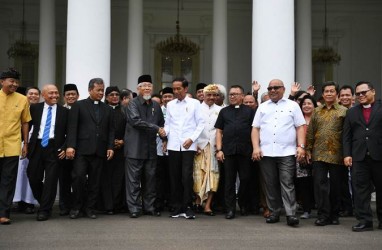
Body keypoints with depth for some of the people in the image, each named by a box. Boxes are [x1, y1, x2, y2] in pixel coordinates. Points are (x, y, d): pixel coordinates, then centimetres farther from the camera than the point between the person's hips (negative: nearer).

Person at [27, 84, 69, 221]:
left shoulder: (64, 111, 4)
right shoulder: (35, 108, 8)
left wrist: (65, 148, -7)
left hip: (54, 148, -2)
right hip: (37, 147, 2)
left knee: (51, 180, -3)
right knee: (34, 178, 3)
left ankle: (45, 210, 7)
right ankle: (45, 204, 26)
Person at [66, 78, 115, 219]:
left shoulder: (107, 109, 16)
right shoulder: (79, 105, 5)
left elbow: (110, 130, 13)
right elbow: (72, 127, -2)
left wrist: (110, 147, 2)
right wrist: (70, 146, -11)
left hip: (99, 151, 3)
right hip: (82, 149, -3)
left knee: (95, 180, 4)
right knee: (78, 177, -9)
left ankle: (90, 207, 14)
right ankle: (77, 207, 6)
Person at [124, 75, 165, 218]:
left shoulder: (156, 106, 13)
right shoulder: (133, 104, -4)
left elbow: (162, 124, 24)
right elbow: (136, 121, -19)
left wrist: (164, 139, 9)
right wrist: (156, 128, -17)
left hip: (151, 149, 5)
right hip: (135, 148, -5)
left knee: (150, 179, 9)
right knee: (134, 180, -1)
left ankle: (149, 207, 17)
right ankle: (134, 208, 5)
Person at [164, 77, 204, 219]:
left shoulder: (195, 103, 4)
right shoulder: (170, 105, 12)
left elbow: (200, 123, 2)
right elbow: (168, 124, 12)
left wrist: (192, 139, -9)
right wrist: (164, 132, -10)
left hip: (188, 146, -3)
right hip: (173, 145, 3)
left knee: (187, 177, -9)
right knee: (174, 177, 5)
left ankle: (187, 208, 0)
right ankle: (177, 208, 13)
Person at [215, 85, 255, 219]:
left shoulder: (249, 111, 9)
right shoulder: (224, 111, 14)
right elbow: (219, 131, 10)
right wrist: (219, 149, 1)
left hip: (245, 151, -1)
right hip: (228, 151, 1)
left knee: (245, 179, 3)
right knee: (229, 180, 2)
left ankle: (243, 205, 20)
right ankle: (230, 208, 7)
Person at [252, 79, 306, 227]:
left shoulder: (293, 106, 9)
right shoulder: (262, 107, 15)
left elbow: (300, 127, 4)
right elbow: (255, 128, 11)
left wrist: (301, 146, -7)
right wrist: (256, 147, -1)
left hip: (287, 152, -3)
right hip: (266, 153, 3)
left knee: (287, 184, -6)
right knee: (270, 185, 7)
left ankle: (291, 214, -5)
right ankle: (274, 213, 15)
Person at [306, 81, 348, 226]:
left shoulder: (344, 111, 3)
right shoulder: (316, 112, 12)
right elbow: (310, 132, 12)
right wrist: (308, 150, 6)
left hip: (336, 155, -2)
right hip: (318, 154, 2)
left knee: (336, 186, 6)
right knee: (320, 183, -3)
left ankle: (334, 215, 18)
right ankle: (323, 215, 1)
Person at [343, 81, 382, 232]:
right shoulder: (352, 112, 15)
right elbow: (346, 136, 10)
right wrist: (347, 155, 0)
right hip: (359, 157, 2)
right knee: (360, 189, -1)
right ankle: (364, 220, 3)